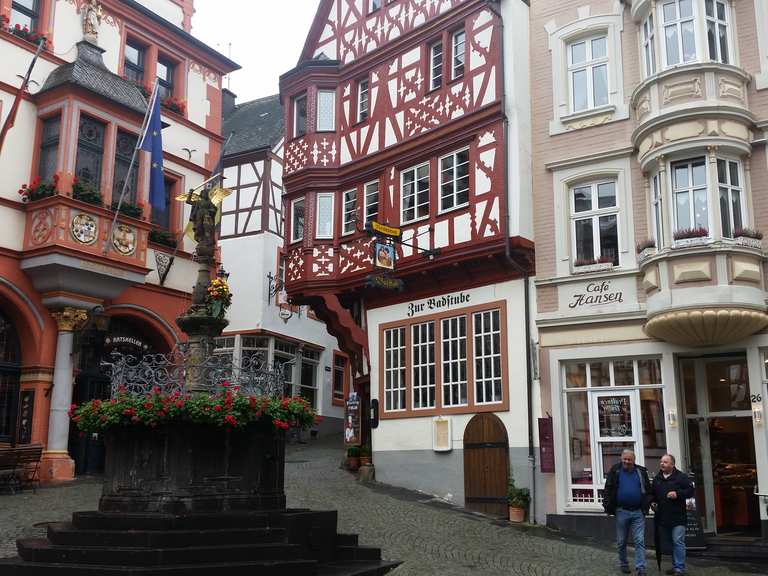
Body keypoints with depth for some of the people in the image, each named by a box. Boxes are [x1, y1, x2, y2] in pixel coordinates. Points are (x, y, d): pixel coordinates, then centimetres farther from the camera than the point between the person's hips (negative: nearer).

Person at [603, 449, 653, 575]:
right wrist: (608, 507, -3)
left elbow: (648, 490, 11)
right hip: (621, 511, 0)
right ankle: (623, 564, 26)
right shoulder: (615, 471, 1)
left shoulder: (641, 472, 6)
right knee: (622, 541, 10)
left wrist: (646, 506, 2)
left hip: (638, 512, 0)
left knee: (640, 541, -4)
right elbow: (608, 490, 1)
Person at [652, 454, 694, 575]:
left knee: (678, 542, -10)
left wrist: (677, 494, -18)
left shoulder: (681, 477, -3)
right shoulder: (657, 479, 14)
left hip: (678, 516, -6)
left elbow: (690, 491, -6)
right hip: (663, 517, 6)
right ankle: (675, 565, 23)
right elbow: (654, 494, 26)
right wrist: (653, 502, 8)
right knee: (670, 543, 13)